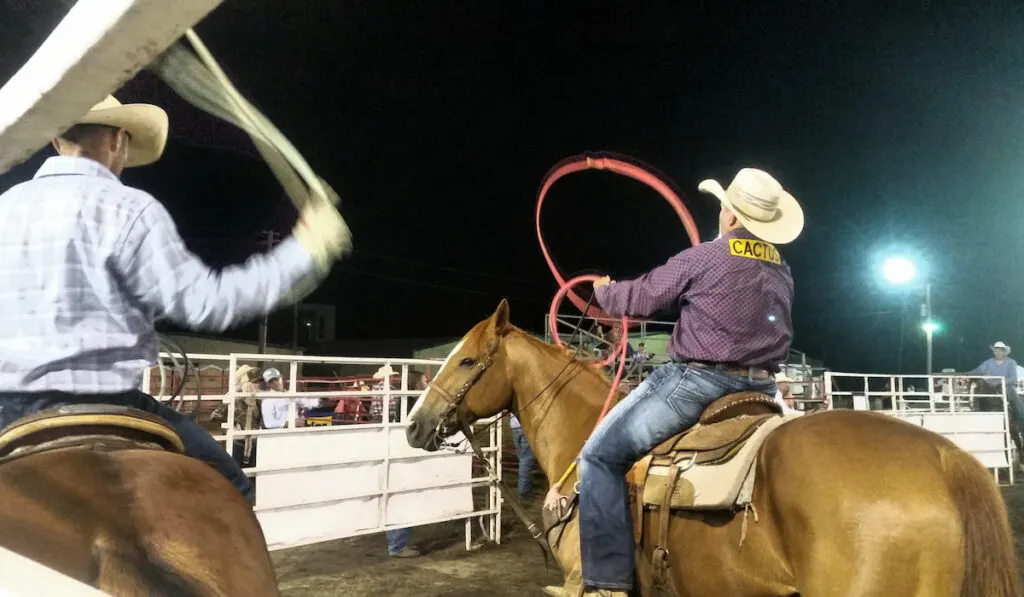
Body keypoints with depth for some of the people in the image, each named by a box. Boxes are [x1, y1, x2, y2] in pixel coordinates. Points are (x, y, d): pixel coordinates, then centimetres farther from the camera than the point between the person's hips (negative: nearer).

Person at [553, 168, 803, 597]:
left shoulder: (702, 259, -9)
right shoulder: (782, 272, 13)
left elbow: (638, 299, -1)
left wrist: (604, 290, 20)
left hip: (697, 381, -8)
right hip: (760, 388, 8)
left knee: (601, 455, -2)